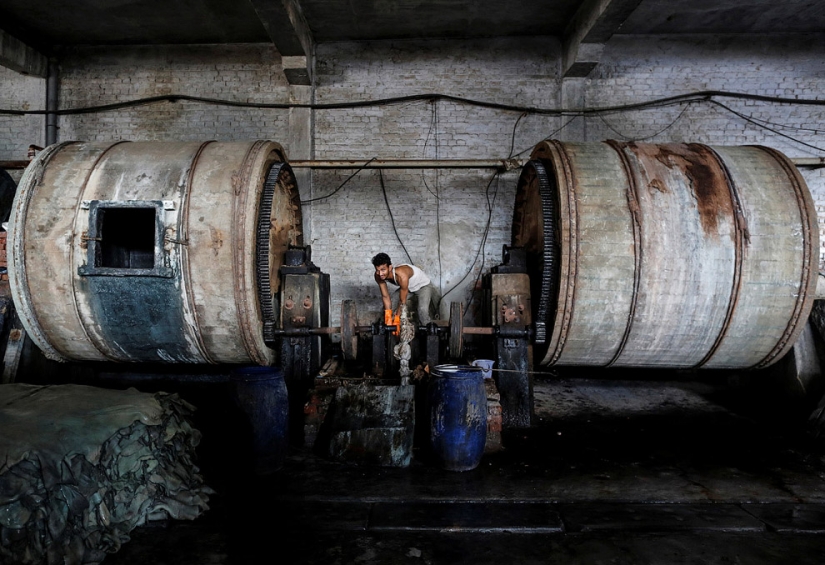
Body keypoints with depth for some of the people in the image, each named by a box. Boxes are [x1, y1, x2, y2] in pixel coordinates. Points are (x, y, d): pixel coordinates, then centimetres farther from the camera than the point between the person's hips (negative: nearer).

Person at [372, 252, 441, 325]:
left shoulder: (401, 275, -43)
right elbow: (385, 297, -16)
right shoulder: (378, 276, -25)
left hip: (423, 285, -6)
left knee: (422, 311, -28)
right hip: (408, 287, 6)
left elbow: (402, 302, -33)